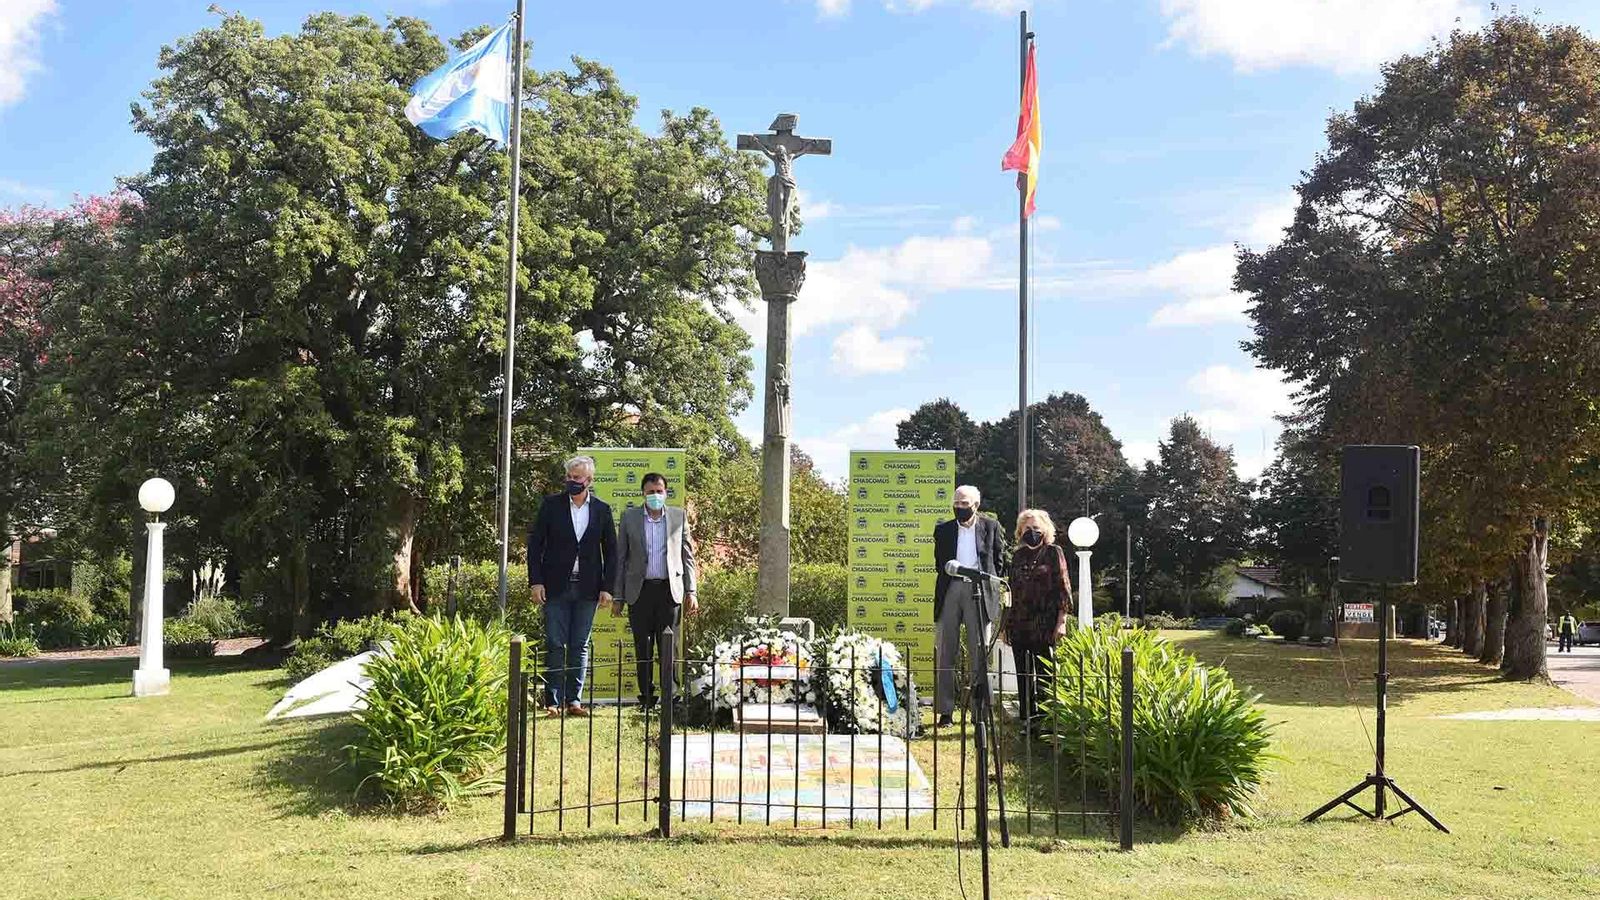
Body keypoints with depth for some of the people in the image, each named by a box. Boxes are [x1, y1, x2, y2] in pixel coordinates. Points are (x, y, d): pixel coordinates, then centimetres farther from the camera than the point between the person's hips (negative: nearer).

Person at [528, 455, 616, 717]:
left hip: (587, 588, 1)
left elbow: (610, 551, 8)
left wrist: (607, 587, 1)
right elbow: (535, 544, 2)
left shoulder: (602, 510, 5)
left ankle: (574, 700, 11)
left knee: (580, 646, 5)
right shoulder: (551, 506, 2)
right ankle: (553, 700, 4)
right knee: (555, 644, -1)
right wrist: (536, 582, -6)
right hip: (556, 587, -1)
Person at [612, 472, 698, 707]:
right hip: (640, 591, 0)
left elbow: (687, 557, 9)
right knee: (643, 648, 5)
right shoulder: (630, 517, 5)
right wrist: (618, 597, 2)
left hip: (670, 590, 0)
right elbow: (620, 558, 6)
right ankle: (646, 697, 14)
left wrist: (691, 592, 2)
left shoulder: (679, 516, 7)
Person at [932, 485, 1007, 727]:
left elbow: (1000, 557, 13)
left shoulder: (991, 527, 8)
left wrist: (987, 580, 6)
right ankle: (945, 710, 1)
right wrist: (949, 575, 8)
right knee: (945, 652, -1)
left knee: (978, 652, 1)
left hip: (977, 592, -1)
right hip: (950, 591, 2)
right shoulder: (943, 530, 12)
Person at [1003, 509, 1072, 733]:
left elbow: (1062, 588, -2)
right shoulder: (1018, 555, 14)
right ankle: (1027, 718, 12)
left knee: (1044, 672, -4)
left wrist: (1061, 621, -10)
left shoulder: (1053, 552, 2)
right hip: (1019, 623, 5)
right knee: (1023, 673, 6)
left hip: (1044, 622, -5)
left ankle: (1043, 719, 1)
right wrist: (1006, 622, 14)